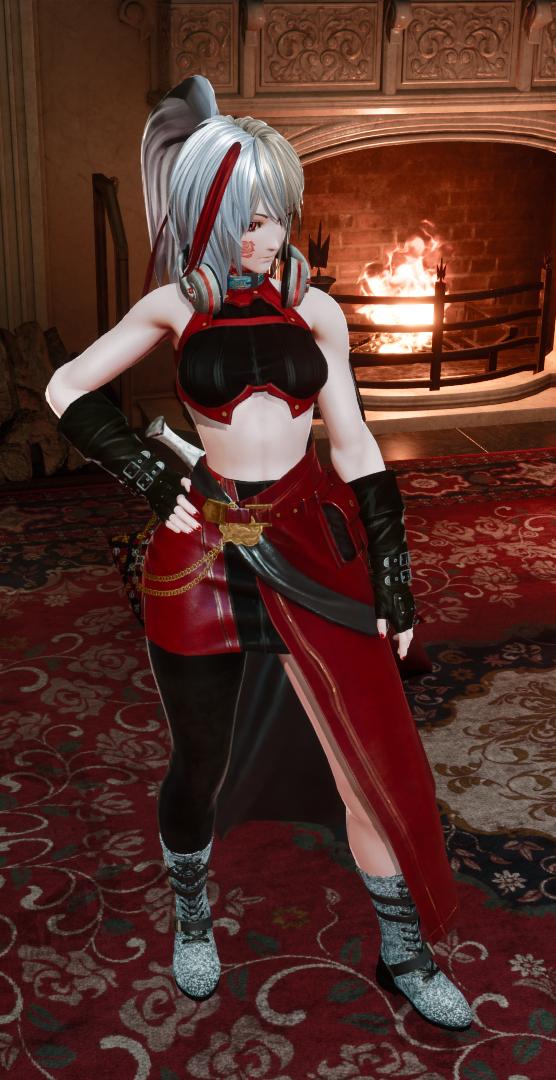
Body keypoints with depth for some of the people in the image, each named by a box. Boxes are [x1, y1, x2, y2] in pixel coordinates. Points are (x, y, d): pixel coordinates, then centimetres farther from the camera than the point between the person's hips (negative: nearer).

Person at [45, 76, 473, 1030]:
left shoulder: (315, 309, 2)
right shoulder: (175, 306, -1)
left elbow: (353, 443, 4)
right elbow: (66, 391, 6)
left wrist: (393, 575, 2)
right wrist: (148, 477, -5)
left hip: (313, 542, 2)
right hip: (202, 553, -1)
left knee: (378, 760, 3)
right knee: (199, 763, 13)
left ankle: (404, 956, 26)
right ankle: (192, 922, 42)